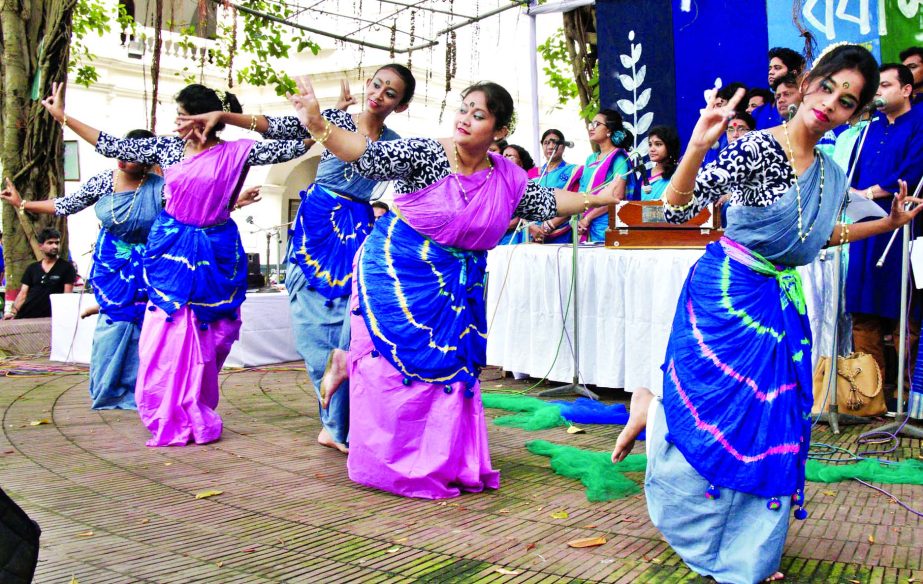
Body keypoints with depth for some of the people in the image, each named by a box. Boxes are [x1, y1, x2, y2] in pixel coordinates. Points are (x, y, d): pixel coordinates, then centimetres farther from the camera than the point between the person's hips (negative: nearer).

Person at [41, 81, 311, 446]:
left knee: (203, 340, 2)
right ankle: (173, 421, 11)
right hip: (171, 251, 2)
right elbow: (113, 146, 10)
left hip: (214, 256, -2)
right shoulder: (167, 147, 5)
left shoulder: (236, 152, -4)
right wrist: (63, 117, 12)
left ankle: (195, 418, 16)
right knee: (167, 336, -1)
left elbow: (293, 147, -5)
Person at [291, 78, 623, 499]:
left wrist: (596, 198, 16)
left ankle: (448, 465, 24)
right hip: (398, 274, -4)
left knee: (451, 368, 8)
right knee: (395, 365, -2)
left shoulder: (507, 177, 1)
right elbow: (369, 157, -27)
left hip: (458, 286, 5)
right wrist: (318, 125, -42)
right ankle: (391, 465, 14)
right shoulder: (426, 155, -15)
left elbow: (545, 203, 17)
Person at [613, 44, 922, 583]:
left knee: (774, 427, 9)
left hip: (781, 306, 7)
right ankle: (650, 409, 29)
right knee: (712, 416, -5)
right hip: (726, 296, -7)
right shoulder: (757, 148, -17)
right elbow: (678, 209, -24)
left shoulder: (830, 174, 5)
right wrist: (698, 147, -40)